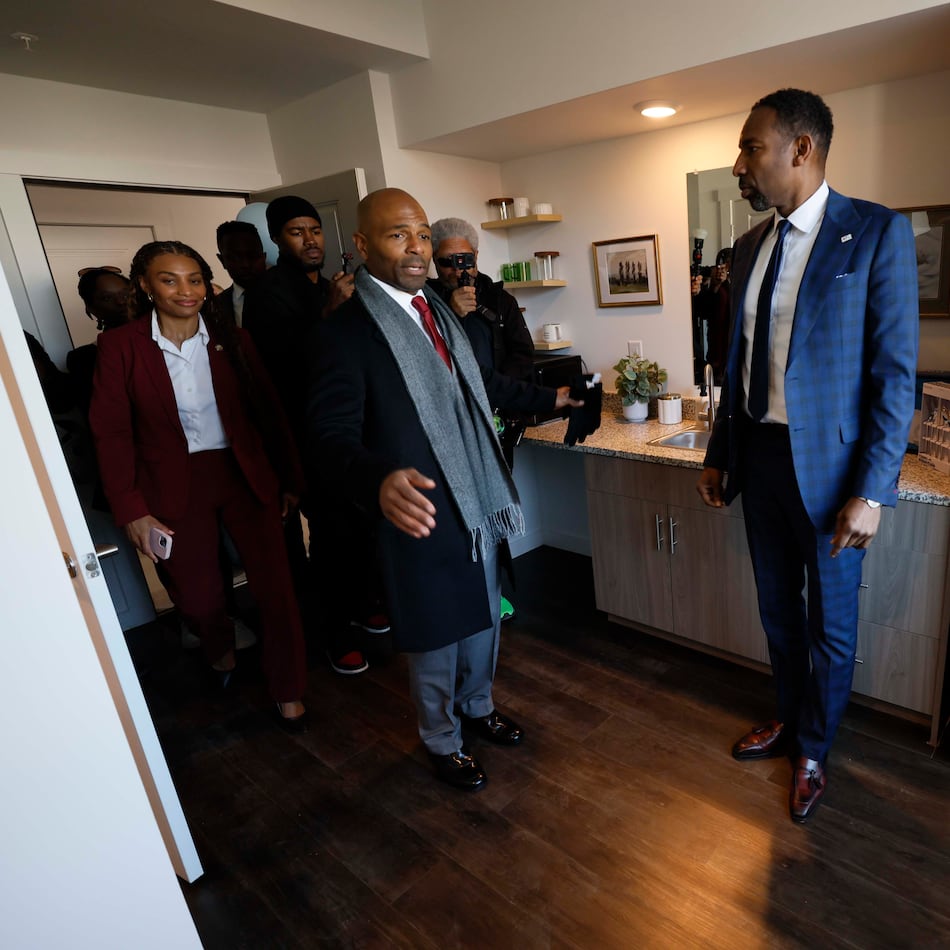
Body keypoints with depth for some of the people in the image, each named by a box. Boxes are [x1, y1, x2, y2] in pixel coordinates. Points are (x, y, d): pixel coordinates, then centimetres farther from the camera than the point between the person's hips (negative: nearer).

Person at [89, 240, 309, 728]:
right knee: (196, 599, 7)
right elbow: (111, 432, -4)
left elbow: (268, 411, 2)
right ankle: (220, 647, 45)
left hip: (245, 475, 1)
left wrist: (290, 479, 2)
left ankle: (288, 692, 21)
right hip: (174, 486, 0)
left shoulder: (231, 339, -1)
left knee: (275, 586, -1)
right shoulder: (120, 346, -6)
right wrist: (131, 510, -8)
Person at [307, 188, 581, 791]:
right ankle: (443, 742, 41)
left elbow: (482, 382, 21)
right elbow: (333, 435, -27)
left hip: (482, 502, 7)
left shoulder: (438, 310, 7)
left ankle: (478, 706, 51)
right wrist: (380, 480, -47)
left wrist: (549, 398, 27)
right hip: (422, 513, -7)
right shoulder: (346, 331, -17)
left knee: (484, 618, 24)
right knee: (436, 641, 13)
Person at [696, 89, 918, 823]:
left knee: (830, 624, 12)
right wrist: (718, 456, 11)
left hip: (828, 464, -5)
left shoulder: (878, 233, -10)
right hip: (760, 457, 6)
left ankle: (812, 751, 35)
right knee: (777, 610, 20)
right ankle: (789, 719, 44)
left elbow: (895, 375, -12)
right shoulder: (750, 247, 8)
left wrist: (872, 492, -16)